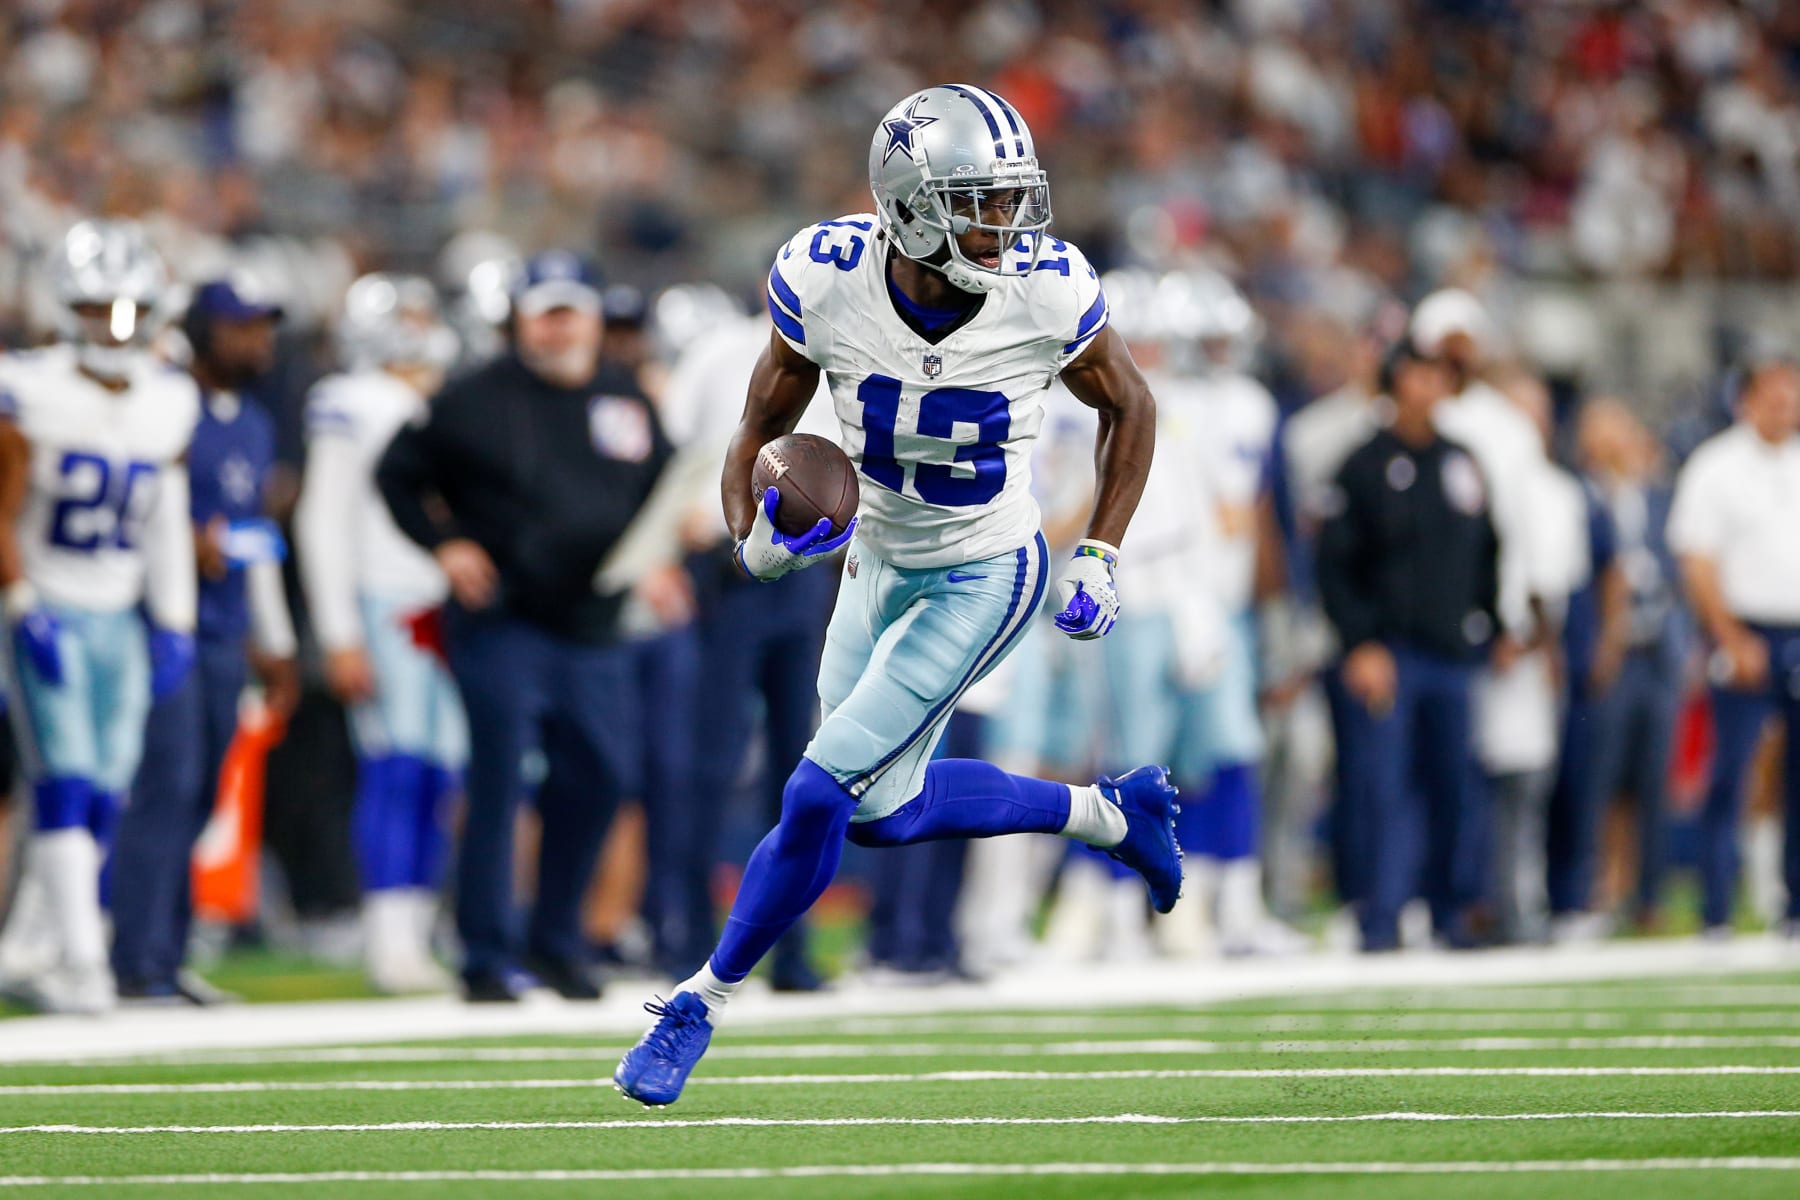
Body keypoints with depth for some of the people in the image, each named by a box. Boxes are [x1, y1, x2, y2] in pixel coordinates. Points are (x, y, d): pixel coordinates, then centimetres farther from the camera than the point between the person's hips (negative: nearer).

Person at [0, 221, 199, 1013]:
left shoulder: (168, 405, 6)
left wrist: (173, 626, 9)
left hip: (120, 620, 5)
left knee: (103, 799, 3)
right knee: (66, 784, -14)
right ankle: (78, 957, -16)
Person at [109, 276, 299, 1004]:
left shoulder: (255, 425, 18)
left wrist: (275, 645, 25)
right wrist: (188, 544, -19)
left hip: (226, 636, 8)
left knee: (198, 798, 7)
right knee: (167, 785, -12)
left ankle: (167, 957, 11)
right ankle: (138, 963, -10)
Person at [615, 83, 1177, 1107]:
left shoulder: (1048, 296, -24)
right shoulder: (826, 282, -21)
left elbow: (1129, 407, -3)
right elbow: (764, 427, -6)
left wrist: (1101, 559, -8)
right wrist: (758, 538, -25)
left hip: (984, 580, -4)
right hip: (878, 563, 4)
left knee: (821, 796, -12)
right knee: (886, 811, 16)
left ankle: (704, 1002, 6)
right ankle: (1106, 812, 37)